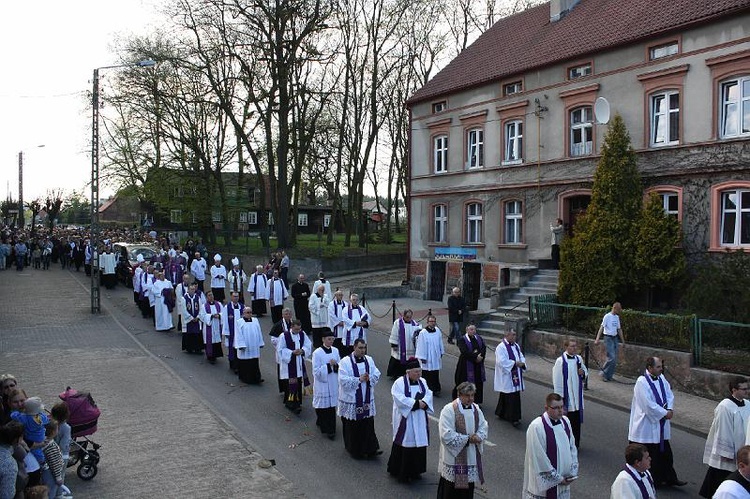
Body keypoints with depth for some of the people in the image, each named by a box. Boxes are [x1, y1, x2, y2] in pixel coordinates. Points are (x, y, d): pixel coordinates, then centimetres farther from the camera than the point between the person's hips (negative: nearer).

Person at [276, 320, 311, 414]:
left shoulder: (302, 334, 2)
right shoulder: (284, 336, -11)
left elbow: (308, 346, 7)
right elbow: (280, 349, -8)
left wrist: (302, 351, -14)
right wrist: (292, 352, -18)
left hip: (300, 364, 5)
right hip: (289, 364, -5)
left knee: (299, 383, 11)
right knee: (292, 384, -10)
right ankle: (292, 403, -5)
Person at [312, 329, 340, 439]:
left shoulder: (335, 351, 2)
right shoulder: (317, 353, -13)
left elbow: (340, 367, 9)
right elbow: (316, 371, -13)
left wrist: (336, 365, -13)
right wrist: (329, 365, -20)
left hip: (333, 384, 4)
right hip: (322, 384, -4)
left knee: (332, 406, 7)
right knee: (323, 407, 1)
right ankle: (327, 429, 17)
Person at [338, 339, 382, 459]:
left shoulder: (369, 360, 4)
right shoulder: (345, 362, -12)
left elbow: (377, 375, 4)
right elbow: (343, 380, -18)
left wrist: (369, 378, -16)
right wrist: (359, 379, -23)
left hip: (367, 399, 4)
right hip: (351, 400, -4)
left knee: (368, 425, 5)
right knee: (353, 426, 7)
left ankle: (370, 449, 11)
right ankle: (354, 449, 22)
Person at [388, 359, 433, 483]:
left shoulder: (422, 381, 8)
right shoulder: (399, 383, -10)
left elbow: (428, 395, 1)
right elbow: (400, 399, -20)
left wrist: (423, 403, -20)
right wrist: (417, 403, -18)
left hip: (420, 420, 6)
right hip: (405, 419, -6)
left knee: (419, 443, 8)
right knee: (404, 446, -2)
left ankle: (414, 471, 23)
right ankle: (401, 473, 11)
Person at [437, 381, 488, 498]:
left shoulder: (476, 409, 4)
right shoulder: (449, 410, -17)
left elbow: (484, 426, 9)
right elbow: (447, 435, -22)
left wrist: (478, 436, -13)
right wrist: (468, 439, -19)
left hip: (472, 457, 6)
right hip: (454, 457, -6)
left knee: (469, 487, 15)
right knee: (451, 488, 2)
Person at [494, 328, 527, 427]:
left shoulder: (516, 346, 12)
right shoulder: (501, 347, -13)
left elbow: (522, 357, 16)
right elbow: (502, 361, -21)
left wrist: (522, 363, -7)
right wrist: (515, 363, -19)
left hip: (516, 377, 8)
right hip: (506, 378, -8)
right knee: (512, 398, -8)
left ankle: (502, 413, 26)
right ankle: (514, 418, -2)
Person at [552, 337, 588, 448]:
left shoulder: (579, 359, 2)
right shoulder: (560, 361, -14)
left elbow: (586, 374, 16)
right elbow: (557, 381, -12)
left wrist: (583, 373, -9)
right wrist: (560, 398, -14)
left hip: (577, 396, 5)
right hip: (566, 397, -5)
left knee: (576, 421, 13)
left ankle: (576, 444, 26)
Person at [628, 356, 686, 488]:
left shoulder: (661, 378, 4)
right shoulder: (642, 382, -20)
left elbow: (670, 395, 7)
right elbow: (648, 404, -23)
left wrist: (669, 409, -11)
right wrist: (664, 413, -16)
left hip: (661, 424, 8)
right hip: (646, 425, -7)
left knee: (665, 452, 16)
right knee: (650, 455, 4)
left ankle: (670, 478, 28)